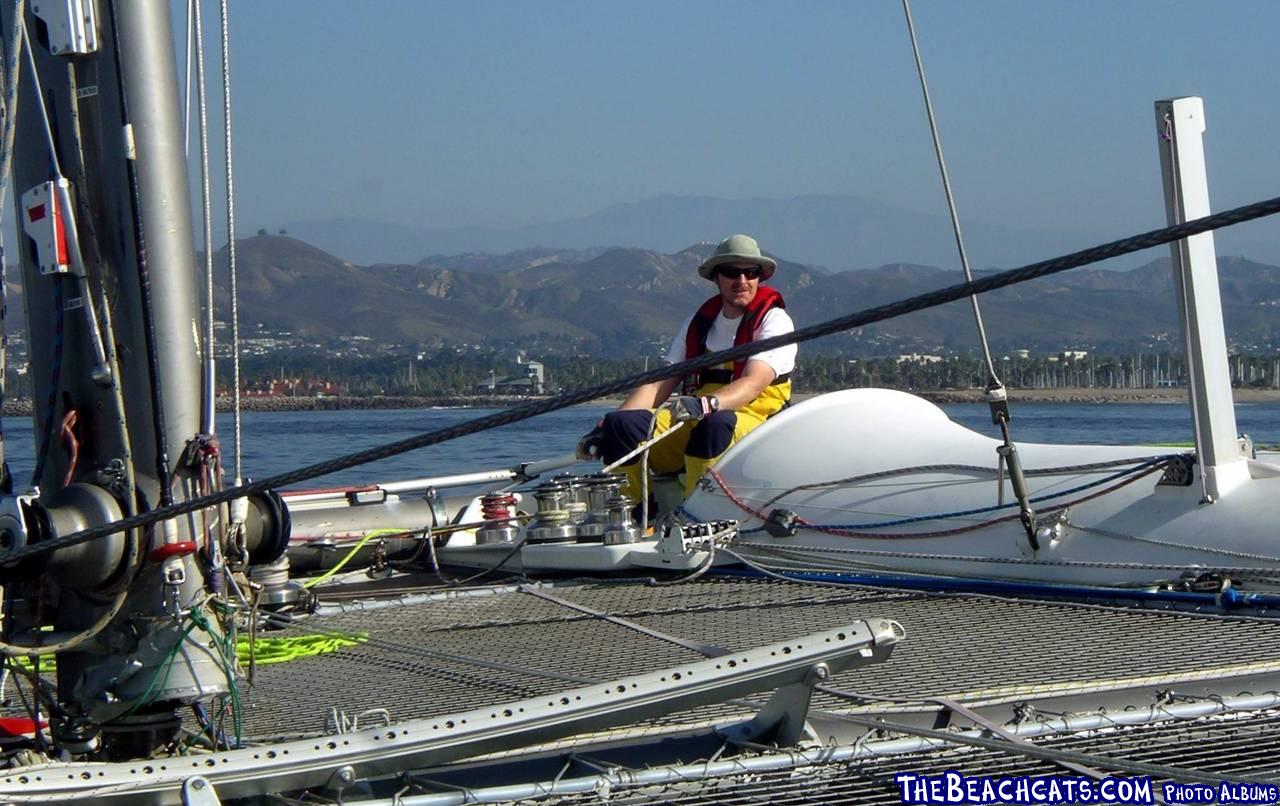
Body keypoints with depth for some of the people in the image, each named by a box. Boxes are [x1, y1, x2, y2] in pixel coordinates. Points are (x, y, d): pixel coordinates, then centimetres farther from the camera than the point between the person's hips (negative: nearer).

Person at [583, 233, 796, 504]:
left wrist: (706, 404, -38)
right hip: (691, 423, 5)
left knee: (717, 424, -40)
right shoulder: (700, 321, 17)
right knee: (621, 423, -19)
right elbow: (660, 384, 13)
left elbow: (753, 383, -17)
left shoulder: (774, 321, 1)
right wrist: (604, 430, -1)